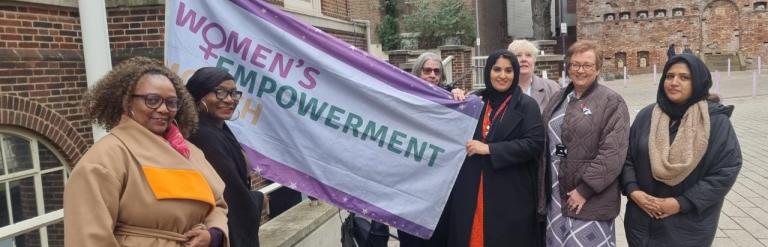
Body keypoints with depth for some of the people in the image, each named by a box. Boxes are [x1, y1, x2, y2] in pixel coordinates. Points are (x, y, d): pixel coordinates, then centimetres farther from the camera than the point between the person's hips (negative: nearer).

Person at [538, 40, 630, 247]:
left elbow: (612, 153, -15)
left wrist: (584, 190, -17)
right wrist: (543, 191, 10)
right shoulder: (558, 100, 13)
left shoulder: (612, 102, -6)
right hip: (555, 198, 6)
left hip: (590, 201, -6)